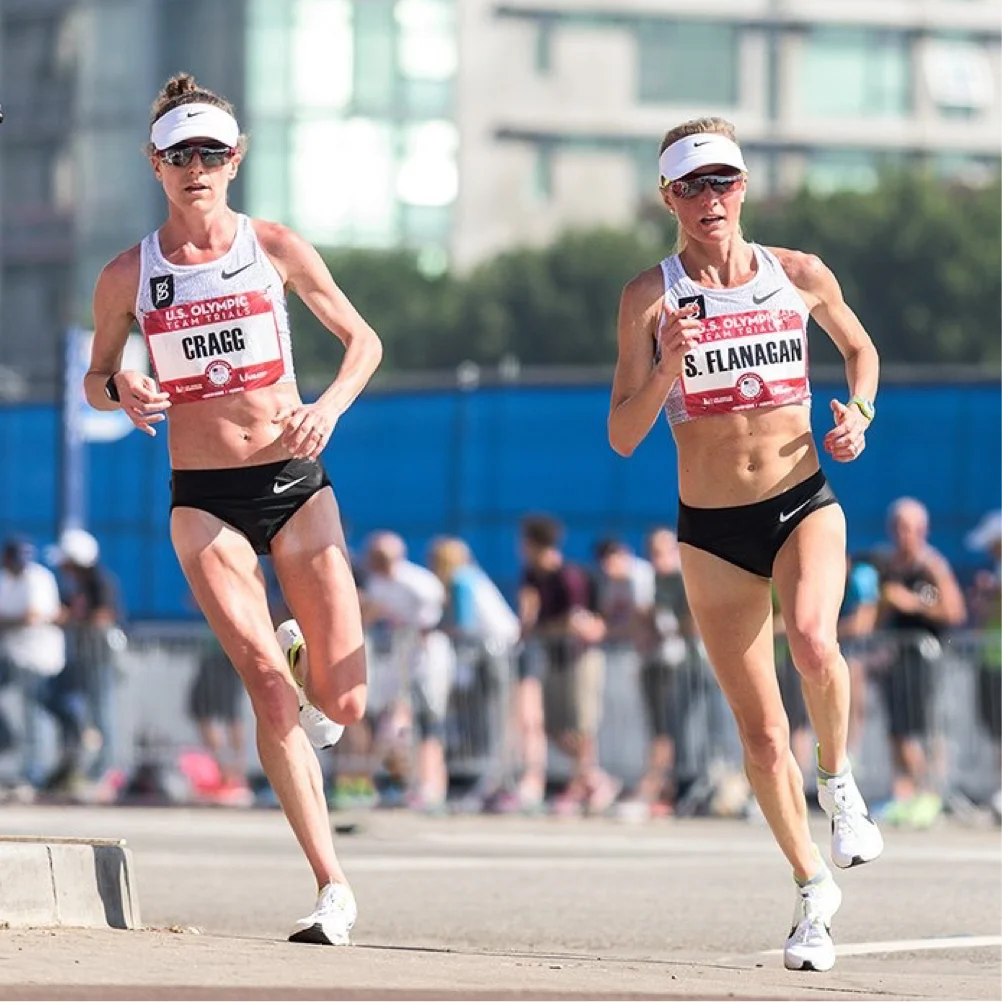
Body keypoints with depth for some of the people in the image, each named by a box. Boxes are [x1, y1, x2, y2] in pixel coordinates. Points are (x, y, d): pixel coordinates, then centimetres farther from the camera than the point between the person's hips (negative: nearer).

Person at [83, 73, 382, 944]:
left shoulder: (276, 249, 1)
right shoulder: (129, 275, 1)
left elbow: (362, 339, 9)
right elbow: (95, 376, 13)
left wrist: (330, 406, -9)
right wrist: (120, 392, -10)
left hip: (294, 481, 1)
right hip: (203, 501, -1)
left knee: (342, 704, -5)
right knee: (267, 685, -16)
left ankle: (301, 652, 34)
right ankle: (333, 887, -13)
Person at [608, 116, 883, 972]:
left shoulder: (800, 275, 0)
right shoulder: (651, 297, -4)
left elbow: (860, 346, 20)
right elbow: (622, 436, -6)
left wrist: (859, 412, 1)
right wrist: (666, 370, -23)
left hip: (805, 502, 0)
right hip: (711, 530, 0)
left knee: (813, 643, -32)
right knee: (761, 731, 3)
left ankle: (840, 783, -3)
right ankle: (813, 889, 21)